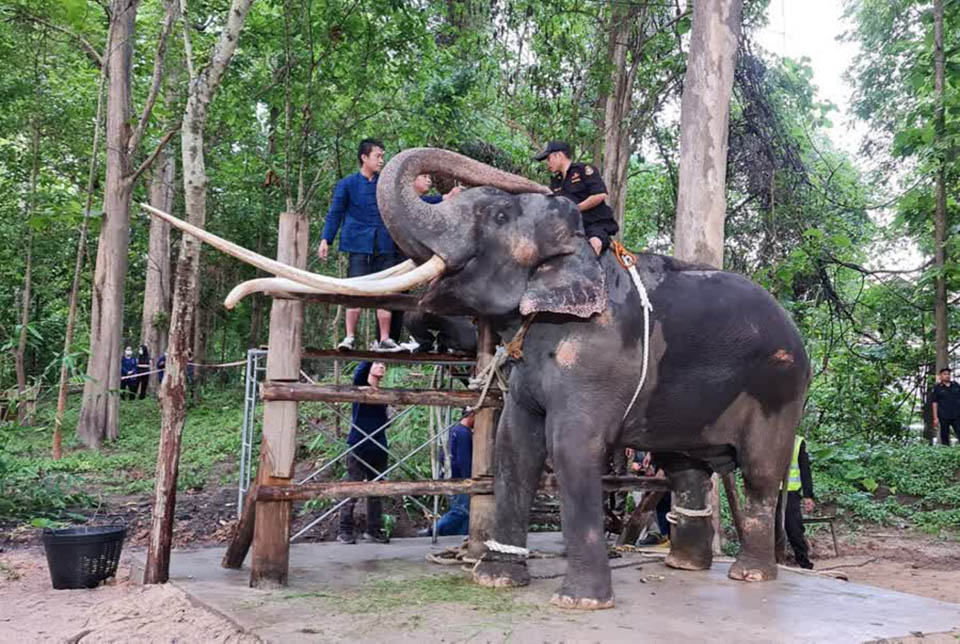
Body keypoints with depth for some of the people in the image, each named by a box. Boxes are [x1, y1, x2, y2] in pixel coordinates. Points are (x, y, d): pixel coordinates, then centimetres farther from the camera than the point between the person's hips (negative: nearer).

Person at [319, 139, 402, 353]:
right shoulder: (347, 184, 5)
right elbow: (335, 213, 5)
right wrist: (326, 240, -4)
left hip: (384, 246, 3)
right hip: (360, 246, -3)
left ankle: (384, 339, 7)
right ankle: (350, 337, -1)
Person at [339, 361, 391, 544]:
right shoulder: (360, 387, -1)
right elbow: (360, 371, -22)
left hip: (379, 450, 5)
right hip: (359, 448, -5)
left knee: (377, 492, 7)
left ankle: (374, 530, 16)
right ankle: (345, 531, 5)